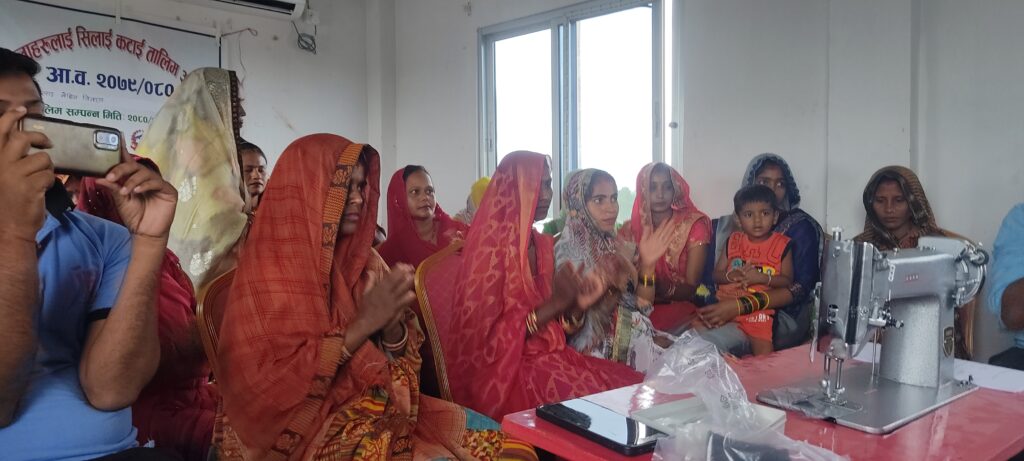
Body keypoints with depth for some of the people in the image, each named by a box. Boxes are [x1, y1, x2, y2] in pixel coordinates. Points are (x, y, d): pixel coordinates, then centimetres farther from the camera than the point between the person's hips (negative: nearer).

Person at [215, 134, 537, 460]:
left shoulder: (363, 260, 5)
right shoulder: (268, 268, -12)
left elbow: (398, 354, 7)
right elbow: (271, 385, -18)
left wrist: (391, 323, -15)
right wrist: (363, 324, -22)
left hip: (374, 404, 6)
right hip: (301, 428, -5)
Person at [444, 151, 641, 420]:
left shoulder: (542, 244, 8)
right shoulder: (490, 246, -15)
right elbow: (487, 337, -16)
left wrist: (574, 302, -4)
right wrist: (555, 302, -21)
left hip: (548, 355, 7)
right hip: (503, 370, -7)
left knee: (630, 385, -9)